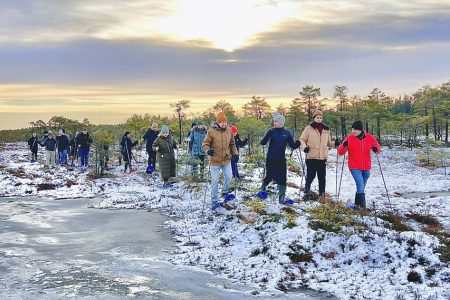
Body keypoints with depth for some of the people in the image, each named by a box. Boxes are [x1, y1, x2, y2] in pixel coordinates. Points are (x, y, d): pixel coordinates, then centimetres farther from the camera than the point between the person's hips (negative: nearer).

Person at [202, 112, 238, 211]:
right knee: (215, 181, 0)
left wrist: (235, 153, 7)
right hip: (215, 160, -4)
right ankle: (214, 202, 12)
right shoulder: (211, 131, -13)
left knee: (229, 178, 8)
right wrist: (208, 150, -25)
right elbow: (205, 143, -7)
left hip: (226, 159, 4)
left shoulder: (229, 130, 0)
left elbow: (232, 143, 15)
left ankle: (225, 192, 37)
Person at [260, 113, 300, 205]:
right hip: (270, 159, -1)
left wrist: (297, 144, -19)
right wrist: (267, 137, -30)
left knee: (282, 178, -2)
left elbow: (292, 146, 3)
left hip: (281, 159, 1)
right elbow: (263, 142, -9)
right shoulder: (271, 131, -3)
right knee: (269, 176, 5)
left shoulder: (287, 133, 1)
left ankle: (282, 199, 7)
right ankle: (263, 187, 38)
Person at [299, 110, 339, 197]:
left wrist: (335, 143, 0)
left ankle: (322, 193, 18)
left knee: (322, 177, 8)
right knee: (310, 176, 0)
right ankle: (307, 190, 19)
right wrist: (304, 147, -18)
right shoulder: (308, 129, 0)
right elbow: (302, 140, 1)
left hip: (323, 157, 4)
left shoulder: (326, 130, 12)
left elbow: (328, 142, 19)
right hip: (311, 157, -3)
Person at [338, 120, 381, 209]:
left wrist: (376, 149, -15)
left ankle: (358, 204, 30)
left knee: (362, 187, 15)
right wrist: (344, 146, -28)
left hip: (366, 168, 4)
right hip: (355, 168, -3)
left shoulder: (369, 138, -2)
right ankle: (361, 205, -9)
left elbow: (378, 147, 9)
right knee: (360, 186, -16)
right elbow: (340, 152, -6)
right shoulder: (349, 138, -8)